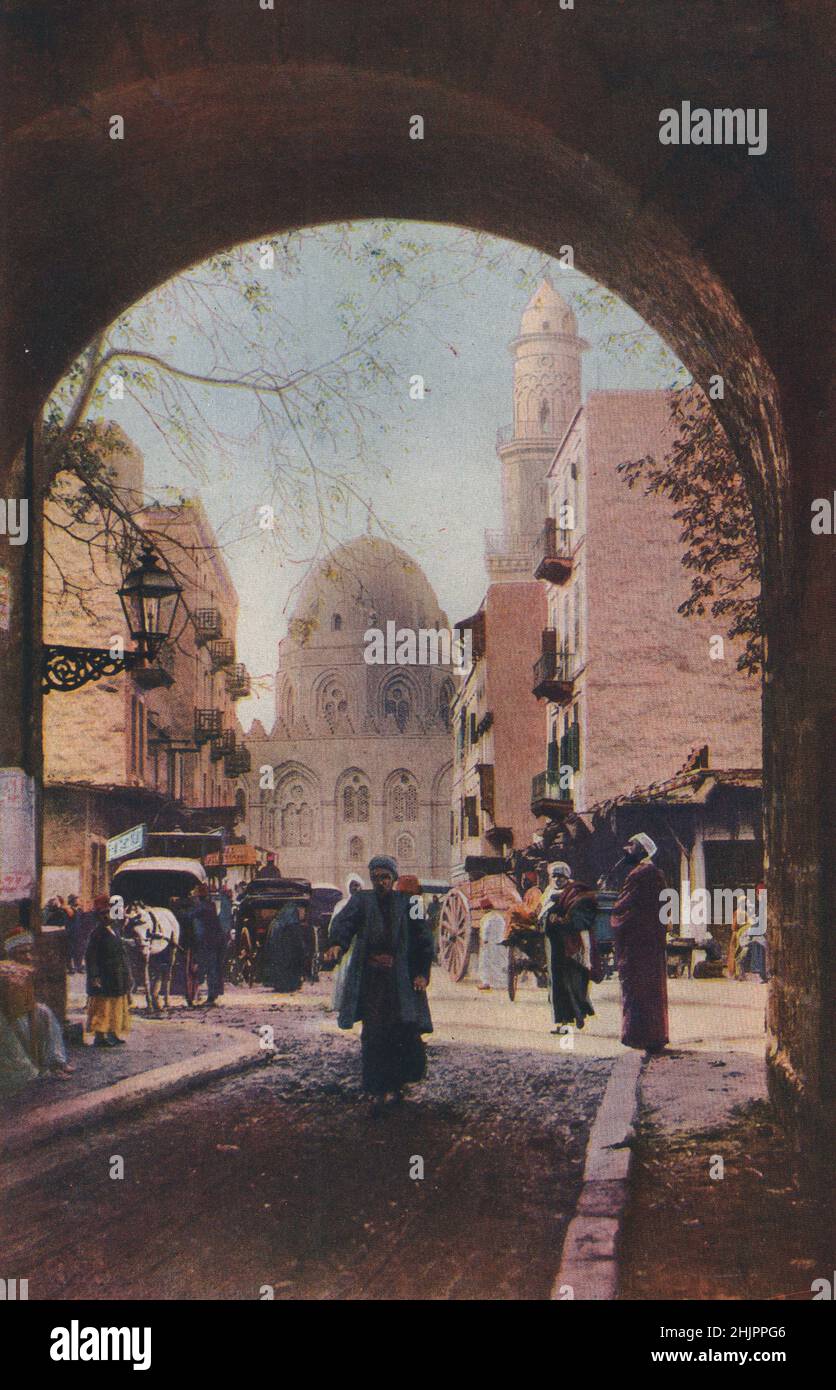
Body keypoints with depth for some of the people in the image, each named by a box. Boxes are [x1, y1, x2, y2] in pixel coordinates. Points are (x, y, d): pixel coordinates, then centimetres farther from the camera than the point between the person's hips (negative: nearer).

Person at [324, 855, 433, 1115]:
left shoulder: (407, 903, 6)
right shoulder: (362, 900, 5)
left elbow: (424, 938, 6)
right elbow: (344, 921, -12)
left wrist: (422, 973, -3)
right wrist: (337, 943, -33)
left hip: (402, 979, 0)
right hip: (371, 979, 0)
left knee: (405, 1032, -4)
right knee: (373, 1034, -4)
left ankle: (395, 1084, 12)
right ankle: (377, 1091, -1)